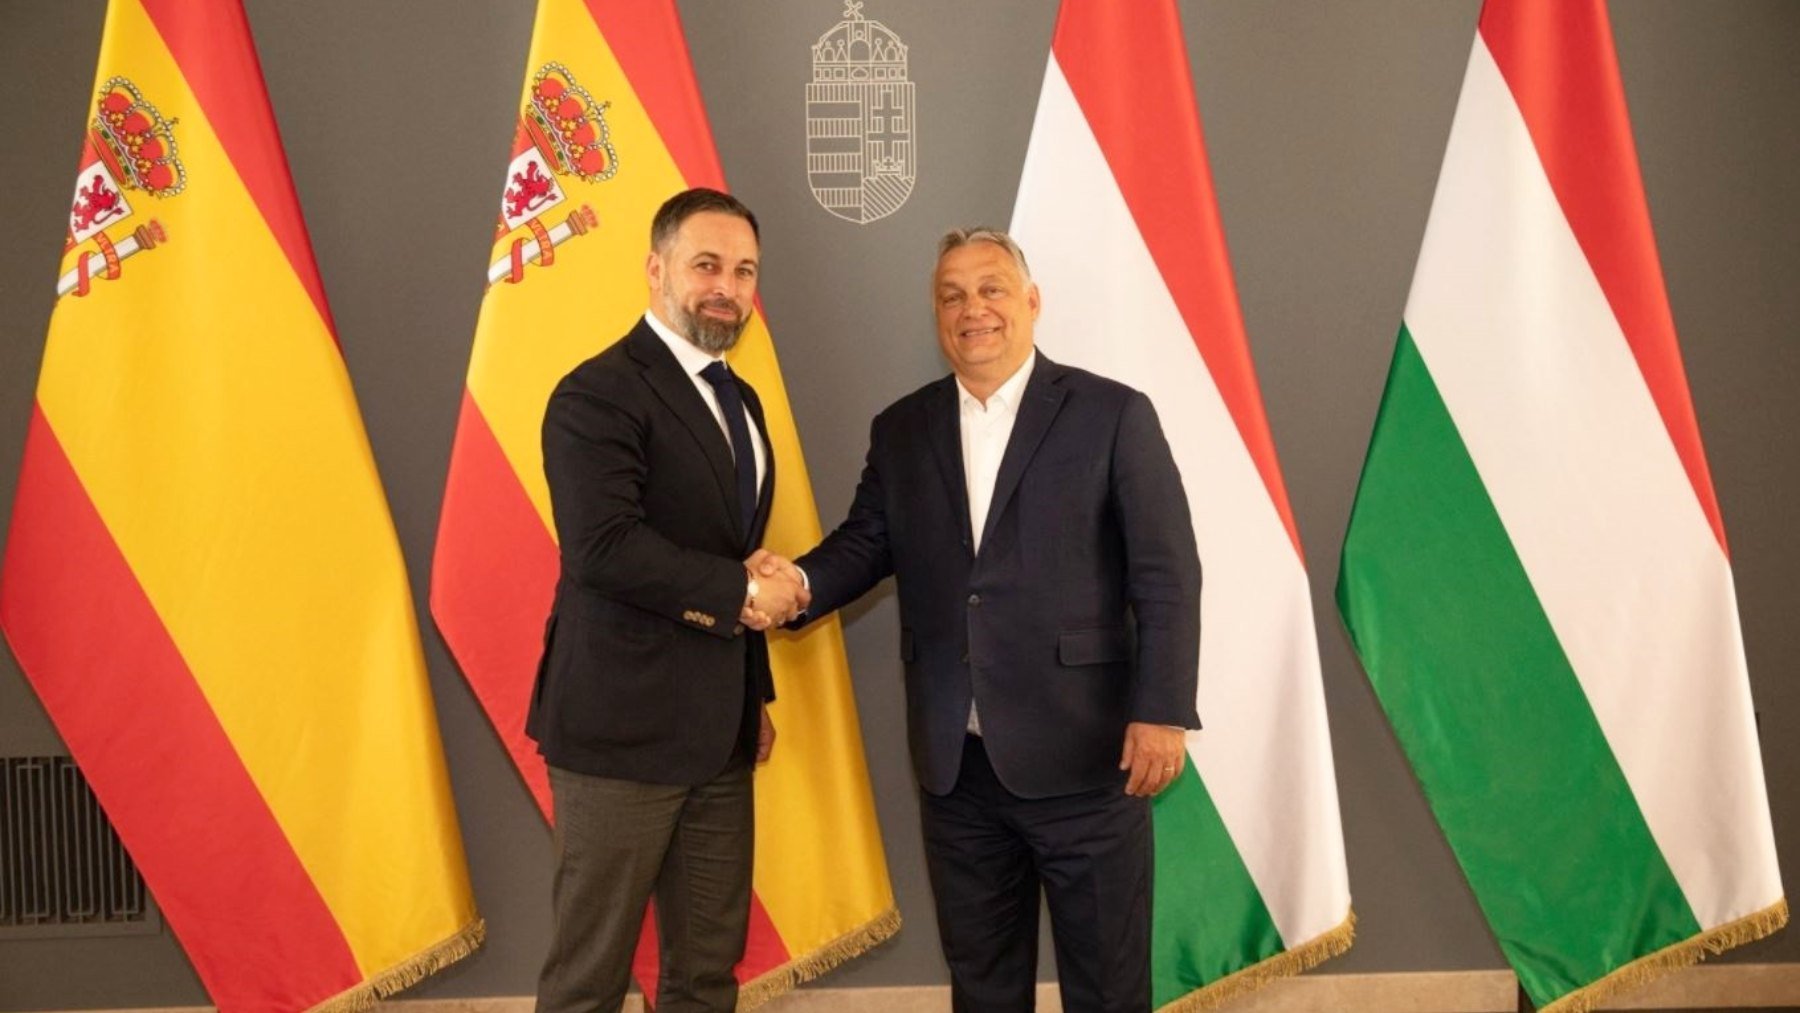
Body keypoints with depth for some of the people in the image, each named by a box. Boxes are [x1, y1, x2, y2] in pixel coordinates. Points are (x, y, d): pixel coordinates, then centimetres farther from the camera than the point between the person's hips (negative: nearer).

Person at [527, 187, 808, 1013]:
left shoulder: (739, 399, 15)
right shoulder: (600, 393, -13)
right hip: (624, 725, -8)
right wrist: (741, 591, -15)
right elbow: (604, 549, -25)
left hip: (719, 729, 8)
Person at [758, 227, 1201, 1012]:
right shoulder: (902, 430, 10)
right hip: (954, 764, 4)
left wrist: (1162, 711, -14)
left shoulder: (1113, 416, -3)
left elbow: (1166, 575, -7)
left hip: (1082, 756, -4)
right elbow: (866, 543, 6)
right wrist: (801, 581, -15)